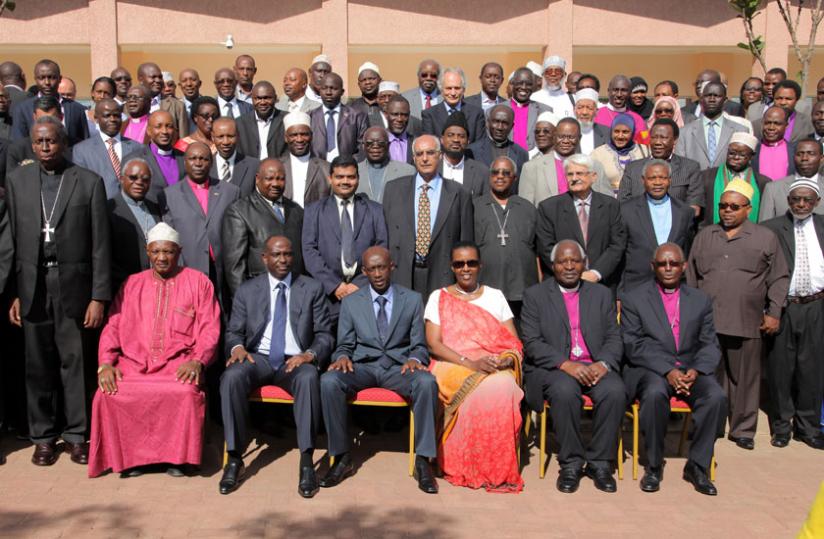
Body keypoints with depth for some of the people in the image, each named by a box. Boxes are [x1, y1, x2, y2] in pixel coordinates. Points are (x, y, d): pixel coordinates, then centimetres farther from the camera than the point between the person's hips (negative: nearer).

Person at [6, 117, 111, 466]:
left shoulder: (89, 182, 0)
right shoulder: (16, 181, 7)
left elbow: (100, 244, -2)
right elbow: (11, 240, 5)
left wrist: (99, 296, -6)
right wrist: (13, 293, 1)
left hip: (74, 286, -2)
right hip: (32, 287, 2)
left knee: (75, 362, 4)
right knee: (38, 365, 8)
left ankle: (76, 434, 17)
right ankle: (43, 435, 21)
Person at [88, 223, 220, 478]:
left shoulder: (198, 282, 10)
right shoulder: (132, 284, 19)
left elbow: (210, 328, 3)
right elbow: (112, 327, 13)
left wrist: (197, 361, -14)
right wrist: (105, 363, -4)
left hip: (178, 365, -2)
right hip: (134, 363, 3)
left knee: (186, 394, -34)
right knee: (108, 396, -27)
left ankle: (176, 455, -12)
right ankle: (129, 456, -6)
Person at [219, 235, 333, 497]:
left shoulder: (312, 289, 8)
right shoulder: (247, 291, 11)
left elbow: (325, 335, 6)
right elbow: (233, 332, 13)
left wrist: (309, 355, -15)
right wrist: (237, 347, -12)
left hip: (295, 360, -1)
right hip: (258, 358, 1)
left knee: (309, 377, -36)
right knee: (231, 377, -32)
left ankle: (306, 463, -31)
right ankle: (235, 459, -20)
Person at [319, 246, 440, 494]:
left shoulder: (413, 299, 9)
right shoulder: (351, 301, 11)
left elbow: (419, 345, 7)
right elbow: (344, 345, 11)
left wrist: (414, 359, -16)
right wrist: (343, 357, -13)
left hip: (399, 366, -1)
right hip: (362, 366, 1)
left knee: (427, 382, -34)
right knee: (328, 381, -31)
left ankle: (423, 460, -24)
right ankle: (342, 458, -19)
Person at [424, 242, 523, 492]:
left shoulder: (495, 296, 16)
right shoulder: (439, 298, 10)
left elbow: (514, 344, 11)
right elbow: (433, 344, -2)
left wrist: (507, 359, -13)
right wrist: (471, 363, -16)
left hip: (494, 368, 2)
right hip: (452, 367, -2)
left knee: (504, 386, -33)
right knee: (481, 390, -34)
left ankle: (500, 468, -21)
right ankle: (467, 466, -20)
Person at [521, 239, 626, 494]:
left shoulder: (601, 294, 16)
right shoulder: (535, 295, 7)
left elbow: (614, 338, 10)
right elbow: (531, 343, -4)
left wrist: (603, 363, -12)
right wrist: (566, 364, -18)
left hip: (595, 367, 3)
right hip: (552, 368, -2)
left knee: (615, 391, -28)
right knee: (565, 391, -34)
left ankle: (599, 462, -12)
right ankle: (571, 463, -17)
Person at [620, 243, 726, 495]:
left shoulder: (700, 300, 15)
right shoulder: (634, 299, 5)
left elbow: (710, 345, 10)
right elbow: (633, 345, -5)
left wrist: (695, 370, -12)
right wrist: (667, 371, -18)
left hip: (690, 369, 3)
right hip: (650, 370, -3)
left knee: (717, 396, -28)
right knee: (655, 393, -36)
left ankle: (697, 466, -10)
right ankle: (653, 466, -17)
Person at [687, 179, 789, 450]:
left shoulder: (766, 237, 6)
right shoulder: (705, 236, 14)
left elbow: (779, 278, 6)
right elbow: (691, 277, 15)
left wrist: (773, 313, -1)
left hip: (746, 324, -2)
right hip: (706, 322, 2)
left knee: (744, 379, 6)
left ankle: (743, 429, 19)